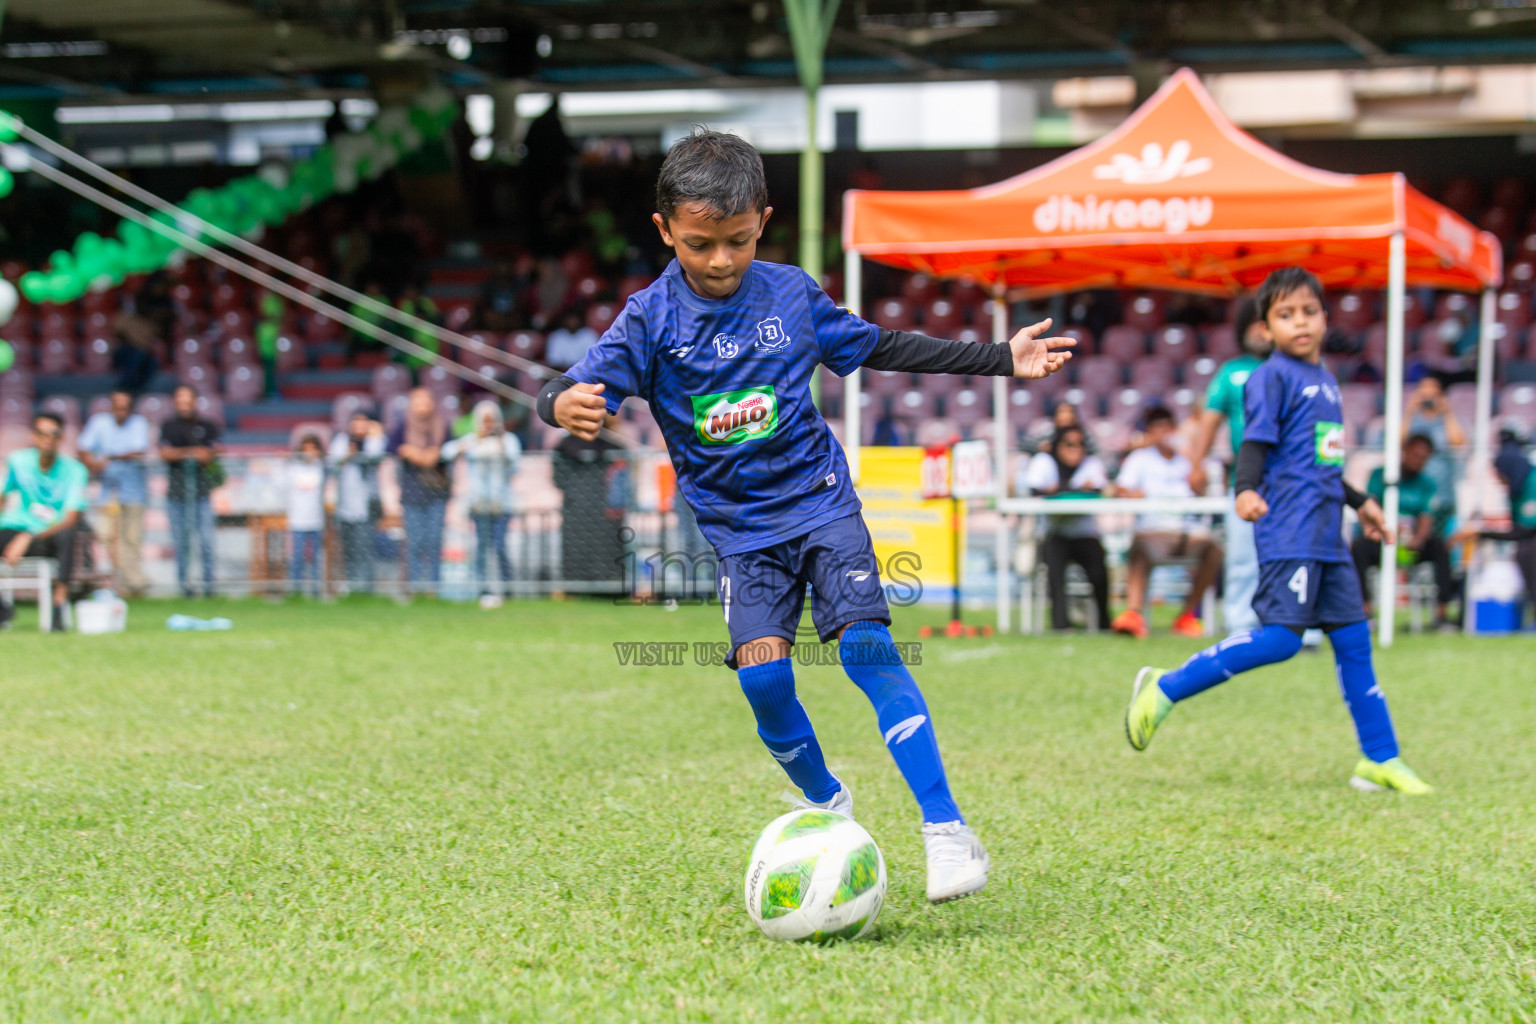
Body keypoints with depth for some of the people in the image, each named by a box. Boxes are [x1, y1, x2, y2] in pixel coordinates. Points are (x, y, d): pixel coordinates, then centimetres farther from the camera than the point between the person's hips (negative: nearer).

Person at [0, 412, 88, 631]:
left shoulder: (74, 470, -8)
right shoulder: (18, 461, 2)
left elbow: (70, 520, -16)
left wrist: (28, 538, -27)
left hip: (52, 539, -3)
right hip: (18, 530, 3)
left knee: (67, 534, -39)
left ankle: (59, 605, -32)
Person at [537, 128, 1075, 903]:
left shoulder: (790, 294, -1)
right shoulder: (651, 319, -8)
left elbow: (877, 348, 13)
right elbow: (567, 391, -18)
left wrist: (1002, 360, 14)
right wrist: (567, 406, -44)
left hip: (819, 499, 0)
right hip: (739, 528, 0)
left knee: (867, 645, -18)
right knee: (762, 670, -15)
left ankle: (946, 828, -17)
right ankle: (826, 803, 14)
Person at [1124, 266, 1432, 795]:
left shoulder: (1325, 380, 19)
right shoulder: (1272, 377, -6)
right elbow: (1256, 442, -16)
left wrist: (1359, 502, 39)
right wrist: (1247, 489, -34)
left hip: (1326, 535, 8)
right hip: (1289, 533, -8)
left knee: (1353, 637, 7)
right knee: (1279, 638, -17)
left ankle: (1380, 759, 13)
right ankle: (1164, 690, -8)